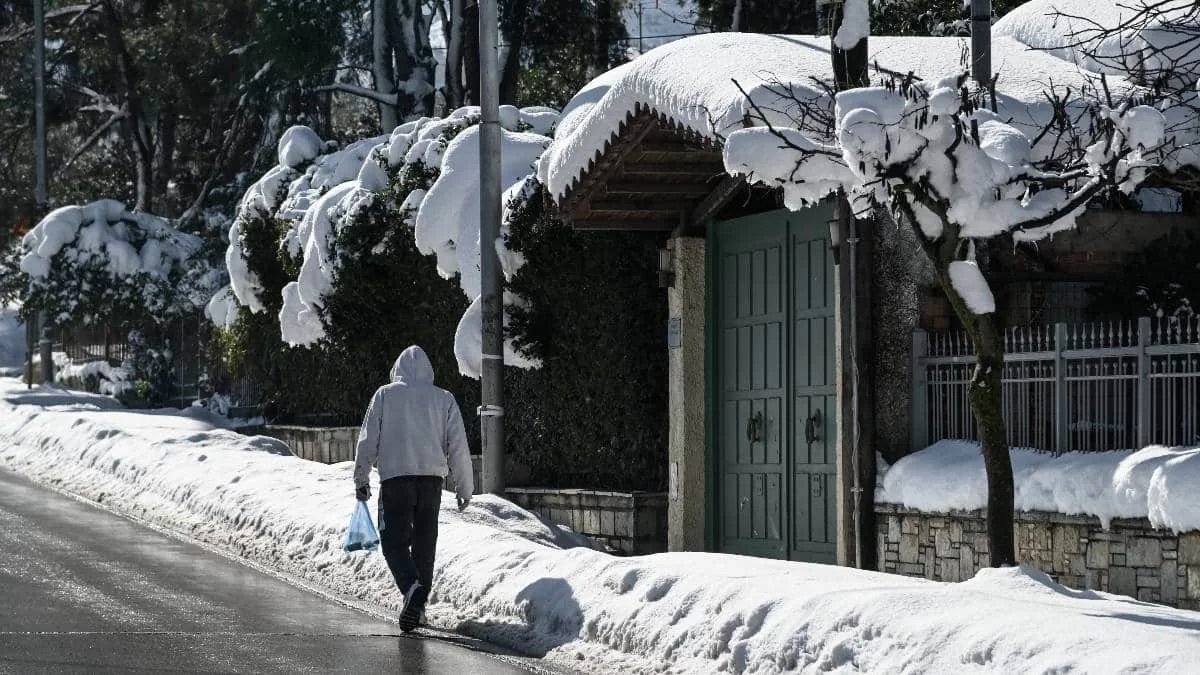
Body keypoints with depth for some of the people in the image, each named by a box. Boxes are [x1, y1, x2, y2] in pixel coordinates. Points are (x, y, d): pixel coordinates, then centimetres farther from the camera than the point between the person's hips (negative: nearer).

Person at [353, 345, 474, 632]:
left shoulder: (385, 395, 5)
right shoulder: (444, 399, 10)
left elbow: (368, 440, 3)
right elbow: (458, 446, 9)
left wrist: (361, 479, 11)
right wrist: (465, 488, 16)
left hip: (395, 479, -3)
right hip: (431, 478, 3)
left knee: (394, 540, -2)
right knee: (425, 542, 12)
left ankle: (412, 585, -27)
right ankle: (418, 601, 14)